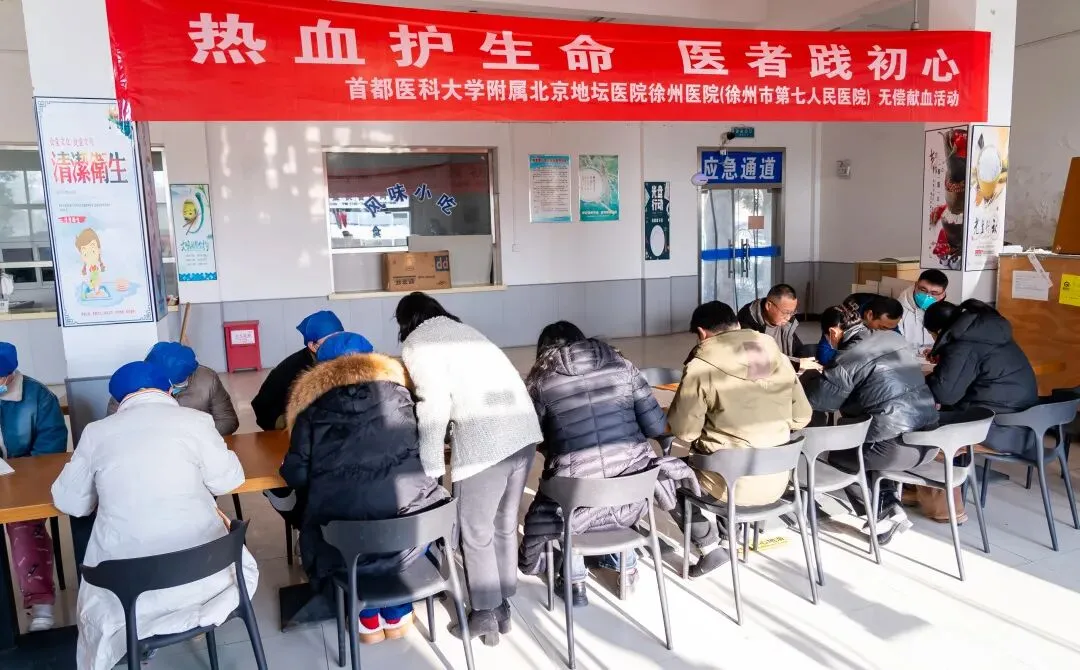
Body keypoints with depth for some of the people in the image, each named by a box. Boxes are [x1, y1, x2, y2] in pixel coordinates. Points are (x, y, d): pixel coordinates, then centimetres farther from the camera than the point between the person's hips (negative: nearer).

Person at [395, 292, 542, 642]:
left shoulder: (416, 344, 4)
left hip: (484, 439, -8)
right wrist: (454, 428, 42)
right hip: (523, 429, 8)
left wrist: (429, 467, -4)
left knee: (476, 531, 10)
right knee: (505, 524, 20)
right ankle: (503, 607, 33)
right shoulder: (463, 331, 26)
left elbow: (435, 405, -8)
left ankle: (485, 614, 22)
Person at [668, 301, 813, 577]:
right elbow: (801, 417, 6)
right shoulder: (777, 355, 0)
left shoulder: (701, 365, -15)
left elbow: (684, 430, -12)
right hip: (778, 479, 6)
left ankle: (710, 548, 11)